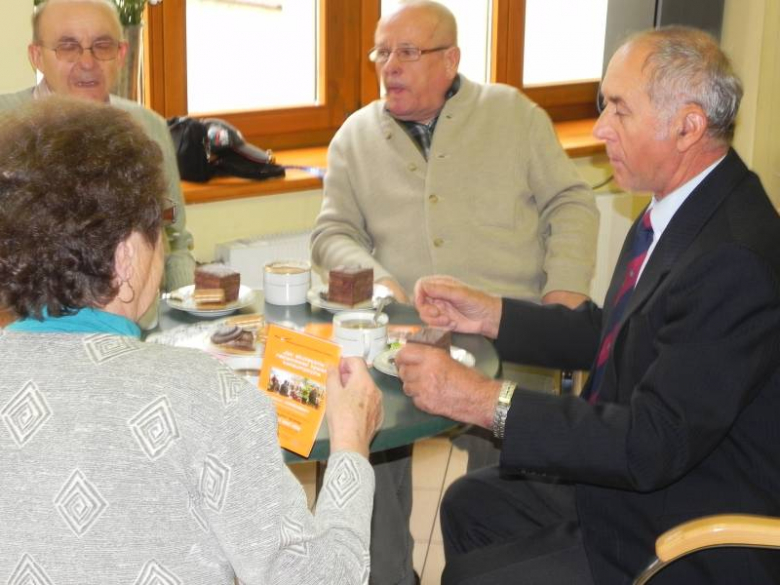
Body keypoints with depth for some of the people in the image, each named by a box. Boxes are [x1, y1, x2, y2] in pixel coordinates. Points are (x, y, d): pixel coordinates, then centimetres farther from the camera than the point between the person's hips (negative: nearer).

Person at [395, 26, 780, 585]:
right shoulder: (684, 205, -1)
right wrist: (491, 315, 2)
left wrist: (485, 400, -30)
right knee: (470, 505, 17)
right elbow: (611, 332, 11)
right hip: (630, 480, 9)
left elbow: (654, 443, -31)